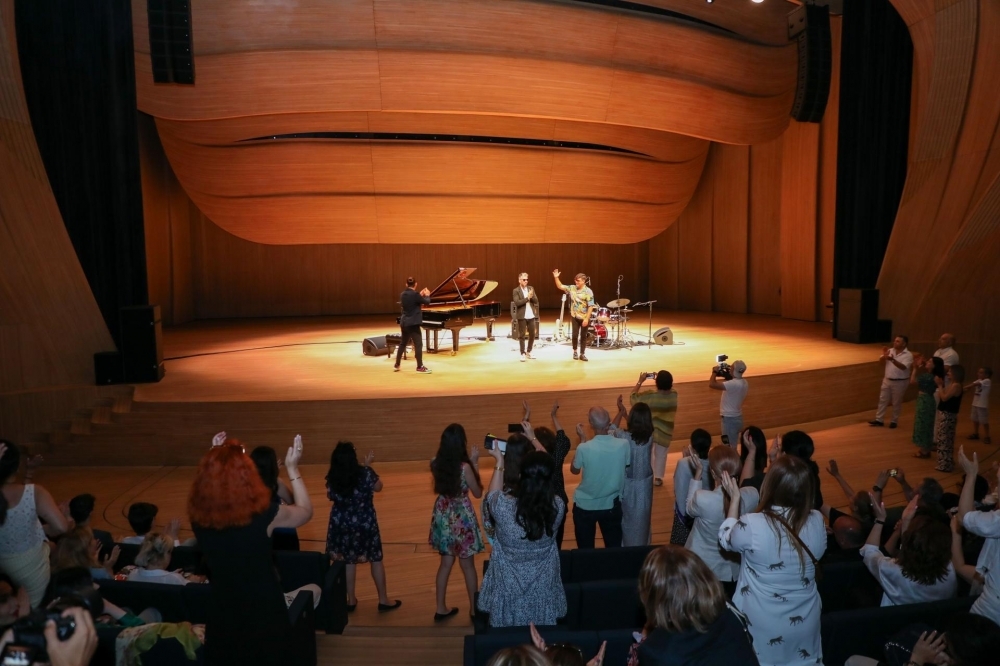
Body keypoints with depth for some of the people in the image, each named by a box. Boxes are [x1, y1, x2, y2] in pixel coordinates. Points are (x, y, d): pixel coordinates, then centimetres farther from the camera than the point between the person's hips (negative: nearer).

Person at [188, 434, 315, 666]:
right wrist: (293, 469, 2)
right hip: (263, 613, -4)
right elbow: (306, 511, -4)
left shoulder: (198, 514, -14)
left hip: (222, 615, 4)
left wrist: (216, 457, 12)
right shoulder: (263, 514, -24)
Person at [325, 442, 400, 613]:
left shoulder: (332, 477, -14)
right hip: (365, 522, -2)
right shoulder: (365, 472, -20)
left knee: (348, 560, 16)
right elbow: (378, 487, -2)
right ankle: (383, 600, 22)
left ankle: (351, 600, 26)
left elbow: (330, 496, 5)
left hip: (341, 523, 2)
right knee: (375, 559, 12)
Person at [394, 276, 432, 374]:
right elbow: (427, 302, -8)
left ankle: (396, 365, 23)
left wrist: (420, 295, 23)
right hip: (413, 323, -8)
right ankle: (420, 367, -2)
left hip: (404, 323, 8)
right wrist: (427, 295, 11)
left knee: (402, 344, 18)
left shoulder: (403, 294, 7)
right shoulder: (415, 294, -16)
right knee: (418, 345, -3)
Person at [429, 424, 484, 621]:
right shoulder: (465, 467, -23)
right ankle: (473, 608, 26)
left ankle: (441, 608, 26)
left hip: (443, 516, 5)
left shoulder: (436, 464, -7)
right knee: (468, 565, 12)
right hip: (462, 517, -5)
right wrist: (474, 463, -7)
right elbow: (478, 493, -8)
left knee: (446, 562, 18)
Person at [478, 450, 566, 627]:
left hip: (508, 588, -1)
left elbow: (493, 493, -5)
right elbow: (543, 479, -1)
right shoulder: (557, 507, -24)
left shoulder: (503, 506, -31)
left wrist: (499, 460, 7)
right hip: (542, 589, 2)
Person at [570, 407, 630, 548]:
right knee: (614, 548, 20)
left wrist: (581, 439, -2)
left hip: (585, 506, -2)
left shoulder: (584, 448, -25)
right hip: (612, 505, 2)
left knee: (586, 550, 17)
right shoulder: (623, 445, -19)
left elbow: (574, 470, -4)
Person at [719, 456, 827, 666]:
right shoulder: (817, 521, -17)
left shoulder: (752, 525, -29)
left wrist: (734, 498, 2)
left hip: (762, 624, -3)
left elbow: (726, 539, -6)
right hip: (804, 622, 3)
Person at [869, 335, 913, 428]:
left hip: (899, 382, -5)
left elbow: (903, 367, -28)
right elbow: (881, 362, 1)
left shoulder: (908, 355, -14)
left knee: (896, 403, 7)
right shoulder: (890, 351, 0)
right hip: (887, 380, 5)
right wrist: (884, 355, -19)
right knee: (883, 400, 9)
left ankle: (894, 421, 21)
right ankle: (879, 420, 17)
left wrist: (892, 360, -41)